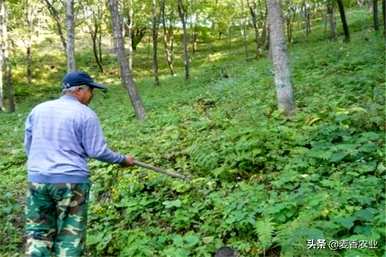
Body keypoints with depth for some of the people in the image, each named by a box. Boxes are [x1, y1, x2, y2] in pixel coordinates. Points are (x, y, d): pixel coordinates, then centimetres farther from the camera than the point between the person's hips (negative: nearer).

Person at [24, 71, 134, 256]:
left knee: (38, 233, 14)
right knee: (70, 236, 8)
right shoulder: (86, 114, -7)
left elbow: (27, 145, 16)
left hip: (37, 179, 5)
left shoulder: (38, 109, 10)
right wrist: (122, 160, 7)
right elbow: (97, 151, -8)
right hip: (72, 181, -4)